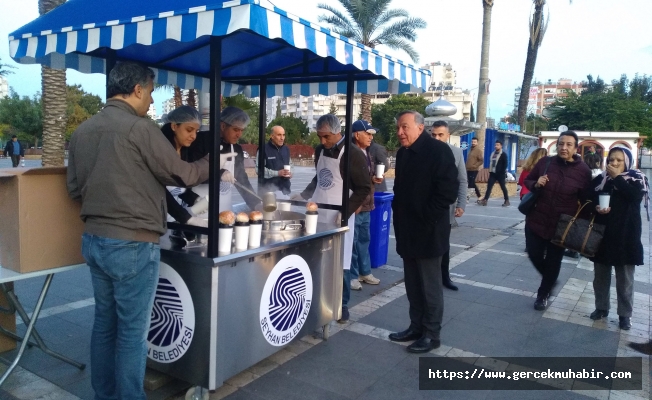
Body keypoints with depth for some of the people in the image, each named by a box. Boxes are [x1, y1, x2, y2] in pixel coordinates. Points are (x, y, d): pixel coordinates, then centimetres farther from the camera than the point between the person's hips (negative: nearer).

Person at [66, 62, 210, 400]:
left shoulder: (82, 131, 9)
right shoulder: (139, 127, -14)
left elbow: (75, 188, 15)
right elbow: (180, 173, -7)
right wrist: (210, 163, 9)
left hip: (93, 240, 8)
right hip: (132, 244, -8)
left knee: (104, 322, 18)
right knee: (132, 330, 4)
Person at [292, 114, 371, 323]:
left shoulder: (353, 154, -11)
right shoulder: (320, 150, 9)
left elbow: (364, 188, -10)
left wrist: (345, 213, -16)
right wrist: (303, 195, 9)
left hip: (339, 217, -5)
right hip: (318, 213, 6)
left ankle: (342, 305, 18)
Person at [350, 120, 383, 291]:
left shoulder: (367, 153, 13)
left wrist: (374, 178, 5)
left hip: (366, 204, 9)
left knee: (364, 240, 17)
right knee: (352, 241, 2)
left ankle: (365, 272, 29)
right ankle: (352, 276, 13)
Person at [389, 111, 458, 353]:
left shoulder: (438, 150, -13)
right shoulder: (403, 153, 12)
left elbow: (448, 191, -19)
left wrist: (425, 219, -18)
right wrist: (399, 214, 11)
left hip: (428, 232, -8)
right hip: (407, 231, 8)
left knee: (430, 286, 4)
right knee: (413, 284, 16)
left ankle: (431, 334, 17)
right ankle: (416, 327, 29)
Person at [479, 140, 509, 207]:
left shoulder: (503, 155, -4)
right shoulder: (493, 154, 14)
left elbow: (505, 165, -10)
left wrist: (502, 173, -17)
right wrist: (490, 171, 8)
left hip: (500, 174, -6)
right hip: (493, 173, 6)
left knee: (503, 187, 3)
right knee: (489, 186, -2)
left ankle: (507, 201, 13)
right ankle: (485, 200, -5)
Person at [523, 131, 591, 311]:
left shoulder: (583, 171, -8)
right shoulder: (545, 162, -4)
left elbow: (586, 199, 0)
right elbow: (527, 181, 9)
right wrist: (536, 184, -14)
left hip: (562, 225, -2)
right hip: (536, 220, 2)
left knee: (553, 261, 10)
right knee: (534, 255, 9)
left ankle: (543, 294, 32)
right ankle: (550, 280, 41)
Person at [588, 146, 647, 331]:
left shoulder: (637, 179, 1)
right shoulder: (600, 179, 6)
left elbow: (636, 196, -19)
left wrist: (617, 177, -15)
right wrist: (596, 208, -15)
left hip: (626, 235, -2)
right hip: (602, 233, 2)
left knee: (625, 279, 5)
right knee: (600, 275, 12)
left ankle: (625, 314, 18)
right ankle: (601, 308, 27)